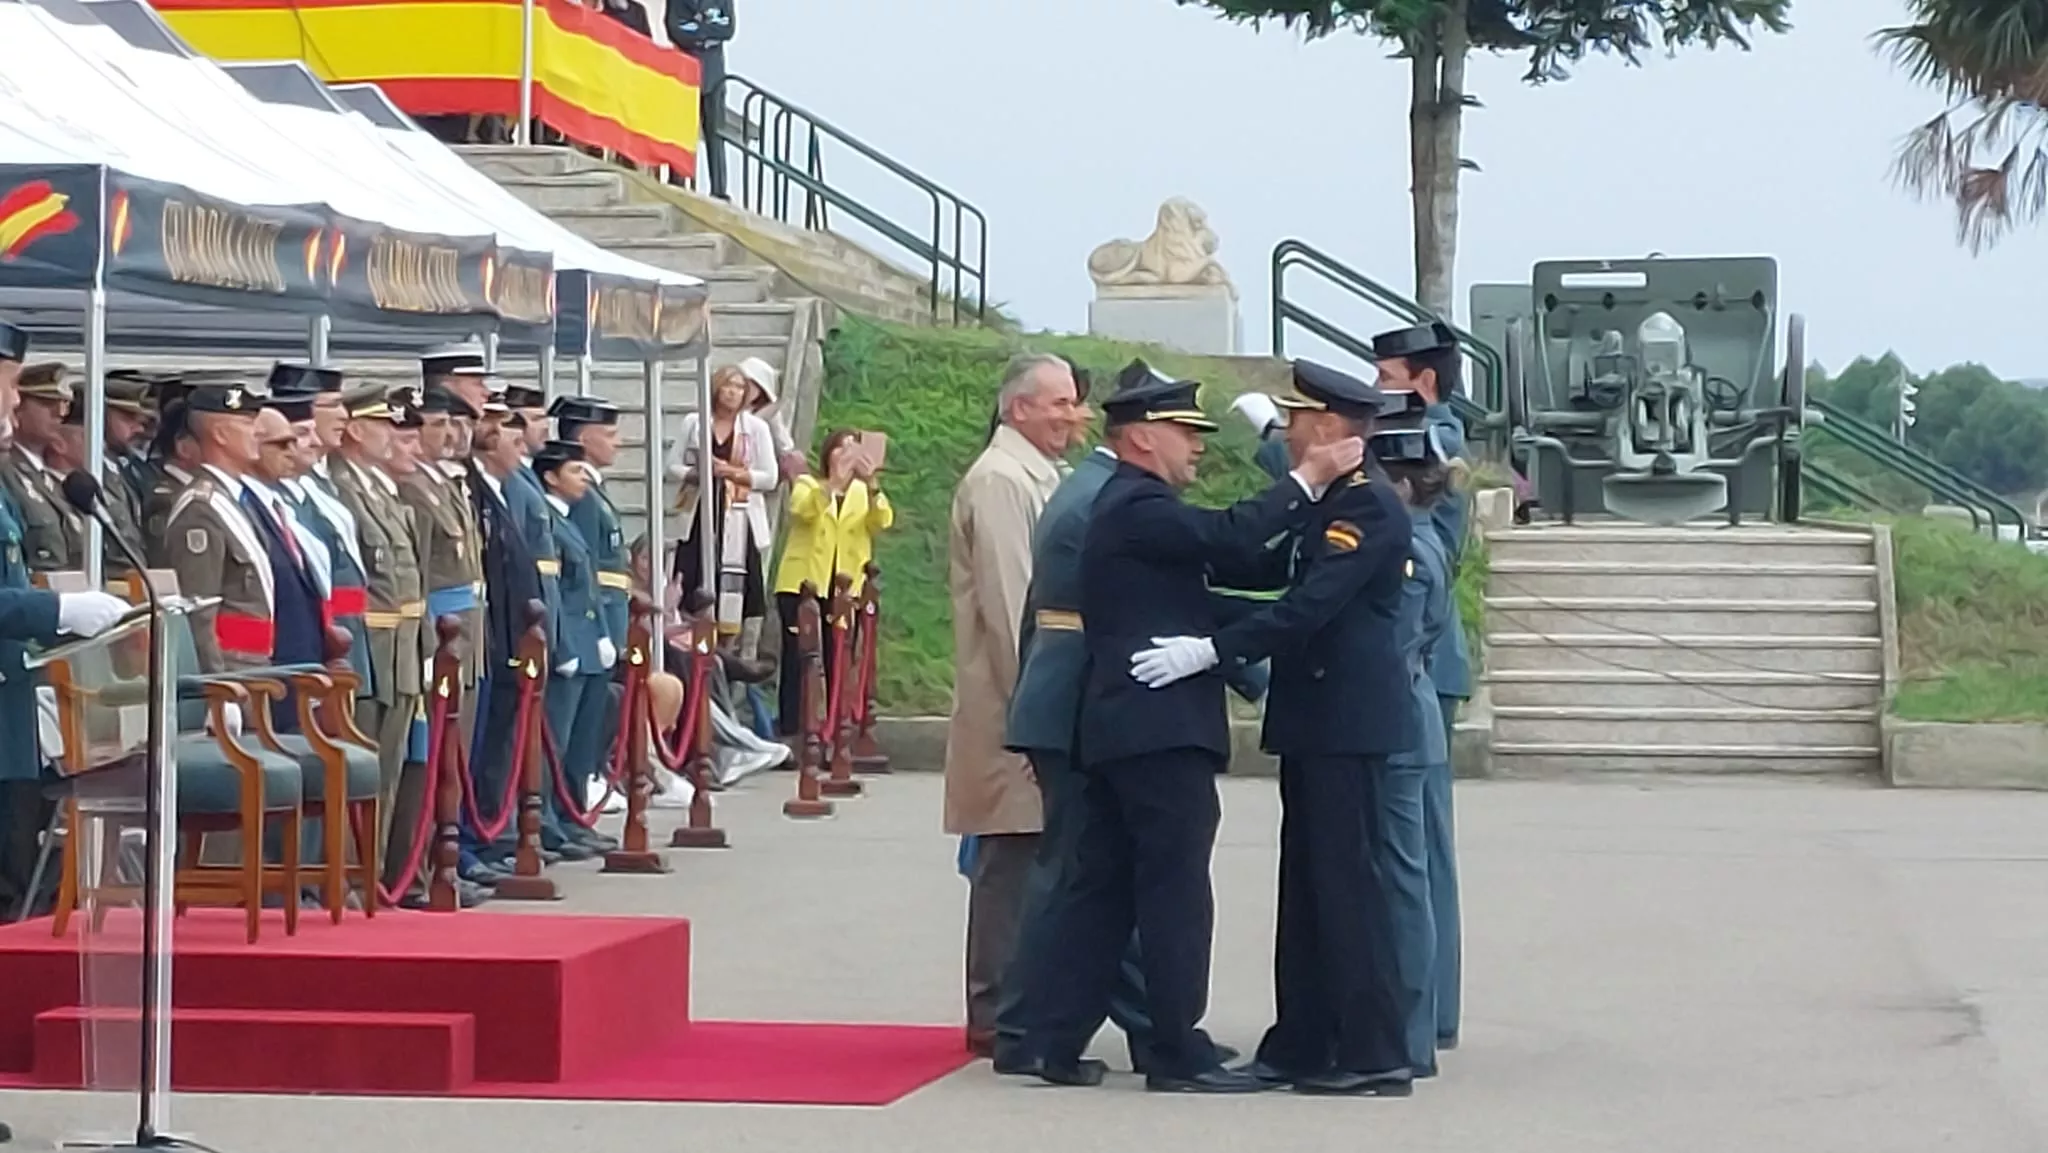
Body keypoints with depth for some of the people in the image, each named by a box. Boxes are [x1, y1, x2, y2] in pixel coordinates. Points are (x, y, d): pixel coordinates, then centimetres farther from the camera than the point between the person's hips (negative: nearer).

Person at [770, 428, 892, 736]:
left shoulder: (864, 493, 13)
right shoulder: (807, 485, 7)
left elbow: (883, 520, -8)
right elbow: (802, 509, -17)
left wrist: (870, 483, -24)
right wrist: (834, 482, -31)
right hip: (803, 584, -2)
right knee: (797, 661, -5)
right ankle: (789, 732, -4)